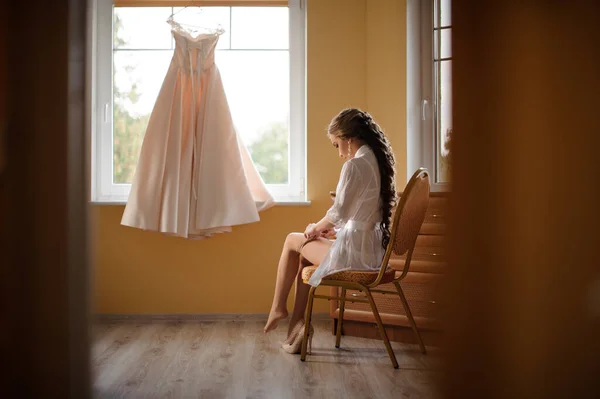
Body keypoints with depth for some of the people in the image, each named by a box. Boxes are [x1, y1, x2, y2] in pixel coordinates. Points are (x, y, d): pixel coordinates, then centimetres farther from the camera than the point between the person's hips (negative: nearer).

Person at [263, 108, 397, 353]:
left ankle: (278, 308, 22)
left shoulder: (354, 165, -18)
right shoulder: (378, 162, 9)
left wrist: (317, 228, 1)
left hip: (355, 252, -9)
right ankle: (297, 323, 21)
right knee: (304, 250, 20)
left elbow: (339, 211, -19)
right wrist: (329, 226, 10)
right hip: (373, 250, 9)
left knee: (292, 241, 10)